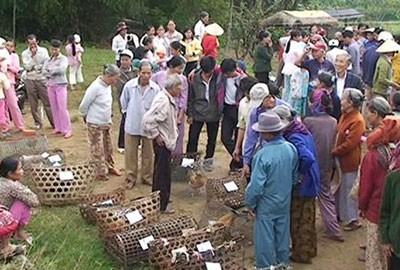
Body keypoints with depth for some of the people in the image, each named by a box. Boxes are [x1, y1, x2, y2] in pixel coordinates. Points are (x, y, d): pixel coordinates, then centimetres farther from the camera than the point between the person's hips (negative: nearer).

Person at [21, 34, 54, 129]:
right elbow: (27, 66, -8)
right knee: (33, 104, 5)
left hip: (42, 79, -1)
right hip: (30, 80, 2)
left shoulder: (43, 50, 2)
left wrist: (34, 67, -8)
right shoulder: (25, 53, 4)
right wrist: (32, 55, -14)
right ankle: (38, 122, 17)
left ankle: (54, 122, 1)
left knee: (47, 102, -3)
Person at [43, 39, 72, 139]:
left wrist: (50, 69, -7)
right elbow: (44, 71, 3)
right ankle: (58, 128, 17)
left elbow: (61, 69, -19)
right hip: (50, 85, 5)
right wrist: (52, 73, -14)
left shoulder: (63, 59, -3)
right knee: (54, 108, 7)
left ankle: (67, 130, -5)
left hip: (60, 85, -5)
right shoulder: (49, 60, 12)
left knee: (62, 108, -9)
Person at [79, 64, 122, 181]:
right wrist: (86, 118, -1)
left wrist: (108, 117, 14)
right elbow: (84, 105, -15)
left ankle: (110, 167, 34)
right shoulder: (95, 87, -23)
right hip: (95, 125, -8)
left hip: (107, 123, 8)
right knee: (98, 150, 4)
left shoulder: (107, 86, 2)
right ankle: (101, 172, 15)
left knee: (108, 148, 19)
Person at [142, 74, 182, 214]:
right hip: (162, 142, -10)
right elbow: (148, 120, -31)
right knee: (163, 173, 0)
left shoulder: (168, 99, 6)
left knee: (160, 171, 21)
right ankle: (161, 206, 10)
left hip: (167, 141, 10)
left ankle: (158, 199, 36)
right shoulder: (163, 101, -25)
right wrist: (156, 136, -21)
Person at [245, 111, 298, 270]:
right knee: (282, 232, 21)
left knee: (265, 236, 10)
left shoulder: (263, 155, -29)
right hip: (285, 201, 6)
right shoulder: (291, 148, -9)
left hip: (266, 204, -6)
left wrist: (250, 203, -8)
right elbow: (294, 176, 5)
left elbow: (256, 185, -23)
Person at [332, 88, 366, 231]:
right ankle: (340, 213, 35)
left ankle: (353, 219, 17)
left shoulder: (357, 121, -22)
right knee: (339, 188, 19)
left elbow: (349, 144, -24)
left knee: (347, 190, 3)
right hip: (340, 159, 8)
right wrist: (334, 151, -1)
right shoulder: (345, 115, 5)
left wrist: (333, 152, -15)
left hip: (349, 161, -8)